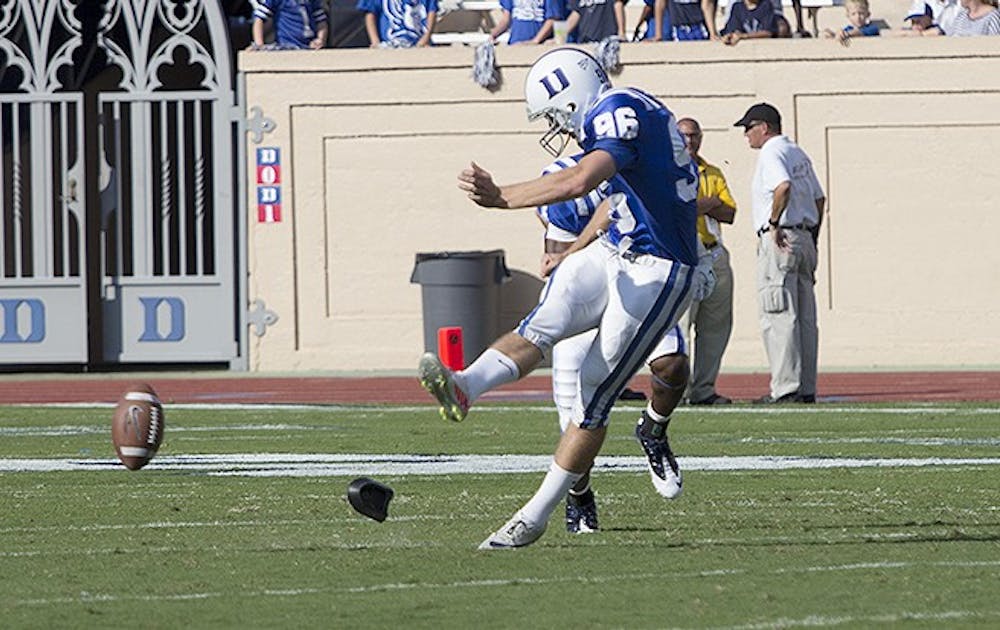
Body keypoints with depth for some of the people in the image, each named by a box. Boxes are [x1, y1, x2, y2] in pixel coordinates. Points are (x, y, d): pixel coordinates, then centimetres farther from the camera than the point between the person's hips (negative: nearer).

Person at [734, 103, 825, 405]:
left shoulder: (771, 153, -9)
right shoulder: (799, 154, 19)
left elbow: (783, 186, -29)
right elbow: (819, 198, 22)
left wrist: (774, 223, -20)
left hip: (779, 242, -9)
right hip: (805, 238, 9)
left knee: (779, 315, -9)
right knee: (805, 317, 9)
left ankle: (786, 386, -13)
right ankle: (806, 388, 10)